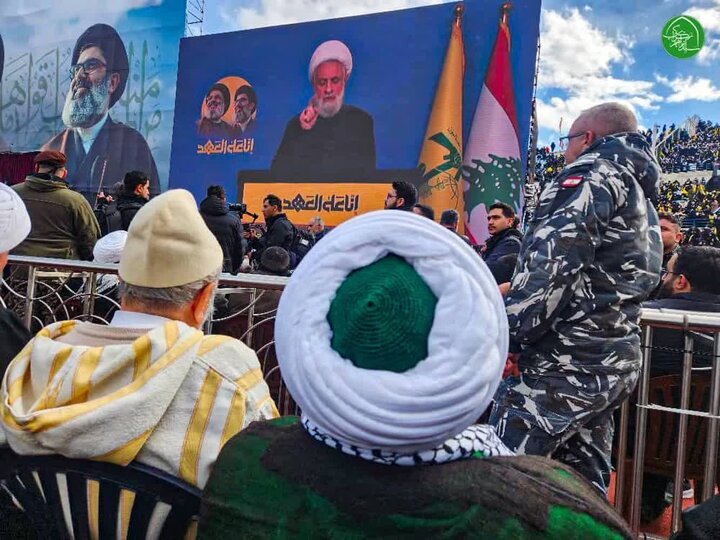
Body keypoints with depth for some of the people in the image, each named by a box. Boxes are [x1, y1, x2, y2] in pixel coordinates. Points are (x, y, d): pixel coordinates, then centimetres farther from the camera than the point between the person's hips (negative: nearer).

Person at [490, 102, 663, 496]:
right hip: (614, 364, 10)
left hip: (566, 361, -10)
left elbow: (551, 259, -22)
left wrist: (504, 333, -21)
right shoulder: (641, 199, 24)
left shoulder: (594, 171, -6)